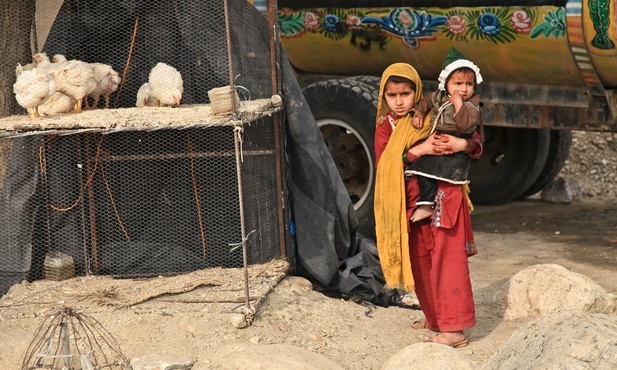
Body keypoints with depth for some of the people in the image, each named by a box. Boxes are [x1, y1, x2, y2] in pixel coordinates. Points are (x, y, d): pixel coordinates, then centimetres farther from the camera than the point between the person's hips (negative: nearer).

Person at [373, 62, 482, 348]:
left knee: (447, 261, -6)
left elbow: (476, 144, 2)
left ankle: (454, 329, -6)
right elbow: (383, 163, -13)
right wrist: (418, 151, -24)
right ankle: (435, 317, 30)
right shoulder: (385, 126, 2)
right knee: (419, 262, 13)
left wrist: (463, 144, -22)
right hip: (410, 203, 3)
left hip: (443, 199, -3)